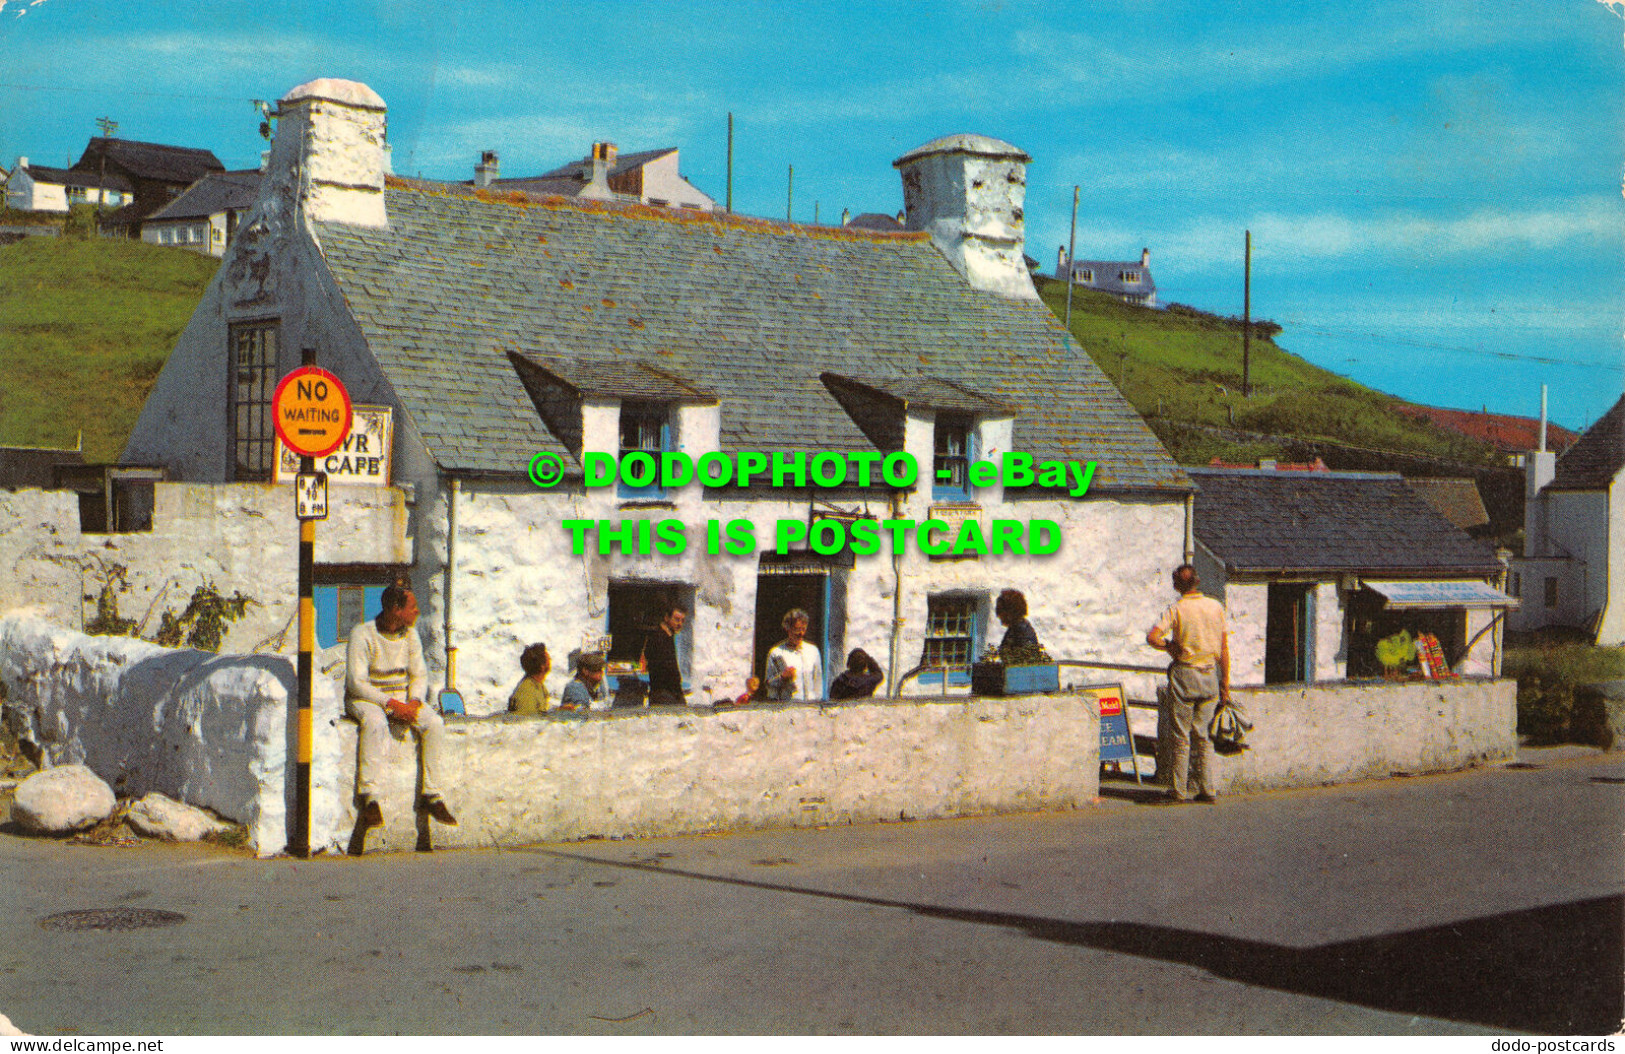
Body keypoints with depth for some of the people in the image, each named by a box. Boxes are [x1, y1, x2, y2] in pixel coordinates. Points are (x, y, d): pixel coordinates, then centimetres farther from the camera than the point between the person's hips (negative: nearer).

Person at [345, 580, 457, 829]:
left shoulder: (410, 635, 5)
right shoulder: (363, 634, -14)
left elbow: (419, 674, 8)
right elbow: (356, 682, -18)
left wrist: (414, 702, -14)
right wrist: (391, 703, -26)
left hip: (402, 697, 5)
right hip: (365, 697, -5)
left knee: (435, 723, -21)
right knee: (375, 723, -39)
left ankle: (433, 796, -16)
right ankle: (369, 797, -33)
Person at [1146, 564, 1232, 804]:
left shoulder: (1176, 609, -8)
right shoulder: (1216, 607, 3)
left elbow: (1152, 637, -20)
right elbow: (1224, 648, 5)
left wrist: (1170, 646, -2)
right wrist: (1225, 682, 10)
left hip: (1184, 675, -4)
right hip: (1210, 675, 4)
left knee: (1181, 737, 2)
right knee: (1203, 735, 12)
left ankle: (1178, 791, 4)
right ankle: (1206, 788, 8)